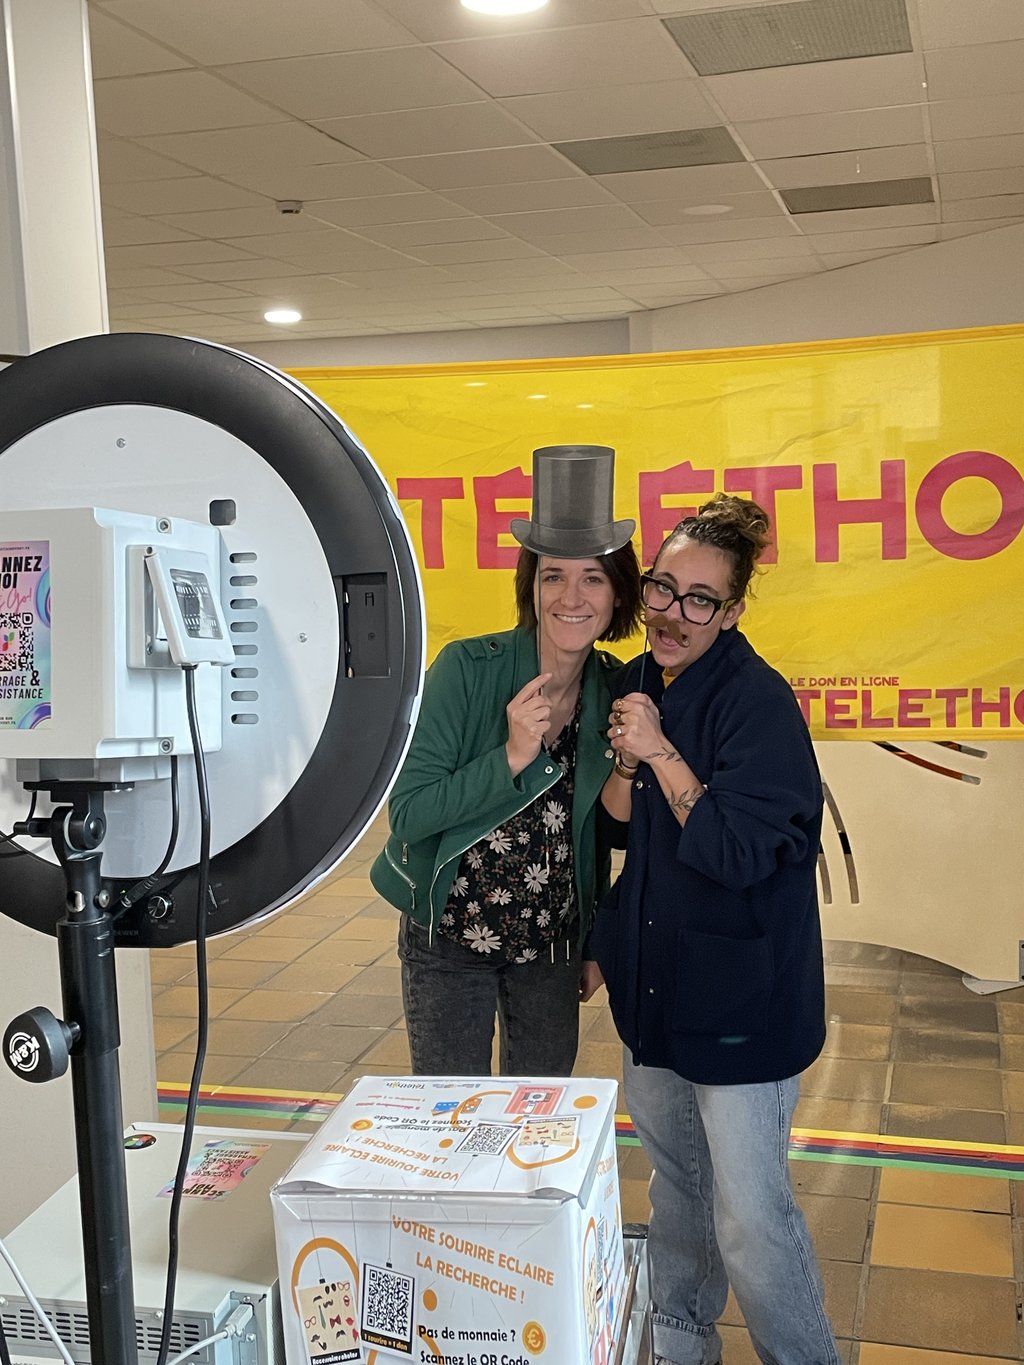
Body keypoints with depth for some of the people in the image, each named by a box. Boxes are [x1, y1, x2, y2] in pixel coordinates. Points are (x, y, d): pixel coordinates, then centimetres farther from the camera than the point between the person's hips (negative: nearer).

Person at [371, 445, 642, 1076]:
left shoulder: (615, 688, -4)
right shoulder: (468, 668, -17)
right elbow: (408, 814, -20)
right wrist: (511, 757, -28)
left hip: (553, 943, 3)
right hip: (449, 938, -3)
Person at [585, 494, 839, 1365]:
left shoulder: (758, 703, -20)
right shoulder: (636, 685, 4)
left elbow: (739, 851, -26)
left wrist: (660, 752, -24)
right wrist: (625, 763, -4)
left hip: (740, 997, -8)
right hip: (654, 985, 8)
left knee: (750, 1218, -1)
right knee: (674, 1185, 24)